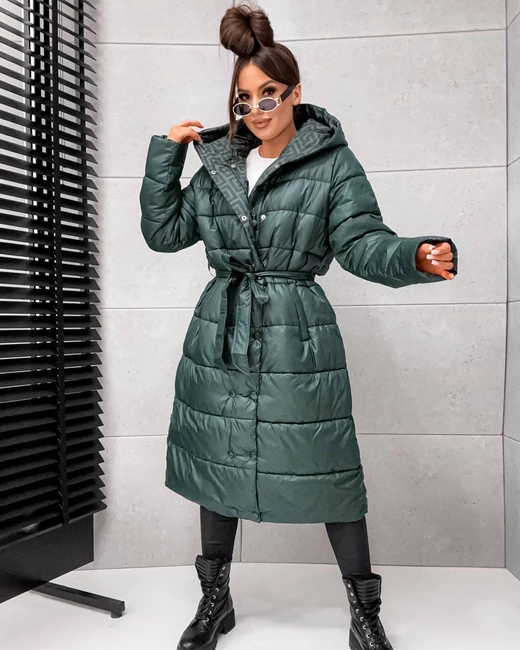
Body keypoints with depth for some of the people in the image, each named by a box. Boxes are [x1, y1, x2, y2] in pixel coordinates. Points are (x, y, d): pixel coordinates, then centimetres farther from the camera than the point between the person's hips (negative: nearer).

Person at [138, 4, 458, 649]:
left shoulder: (332, 161, -1)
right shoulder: (219, 164, 10)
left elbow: (361, 242, -9)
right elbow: (163, 232, 11)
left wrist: (416, 256, -28)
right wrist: (166, 153, 6)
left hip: (298, 340, -3)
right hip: (220, 335, 4)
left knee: (327, 470, 3)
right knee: (218, 463, 12)